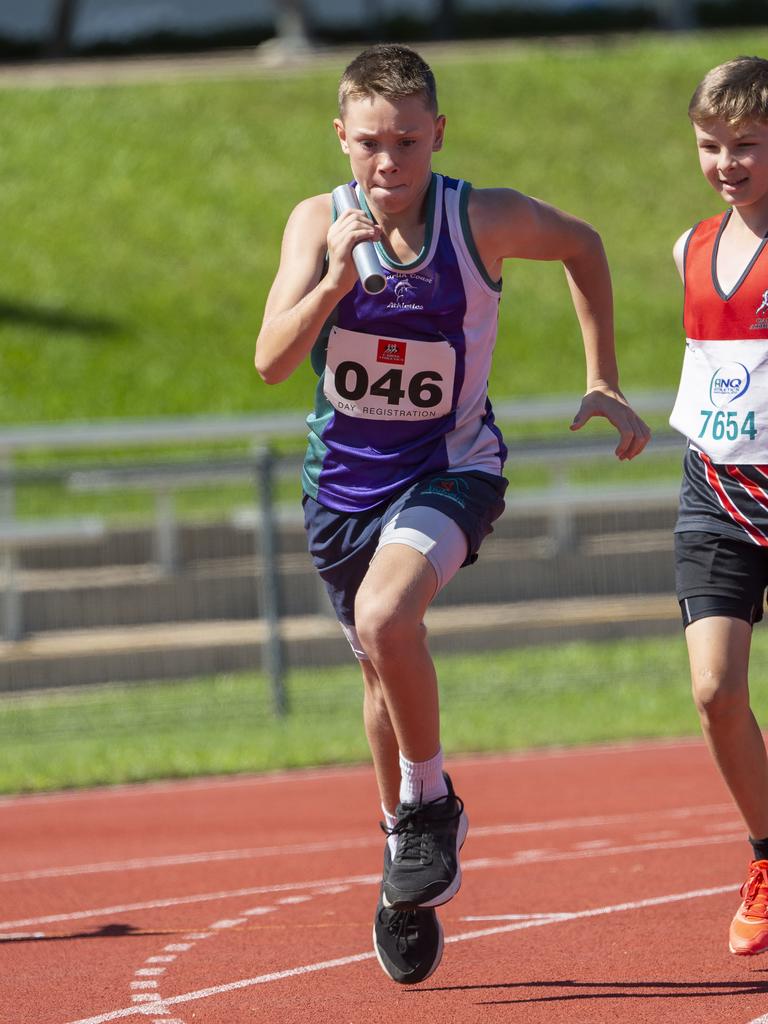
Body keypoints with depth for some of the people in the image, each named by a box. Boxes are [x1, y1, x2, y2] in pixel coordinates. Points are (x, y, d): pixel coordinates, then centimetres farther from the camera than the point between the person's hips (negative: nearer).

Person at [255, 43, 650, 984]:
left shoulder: (486, 220, -16)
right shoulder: (318, 225, -12)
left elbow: (582, 245, 5)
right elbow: (272, 361, -22)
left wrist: (602, 382, 3)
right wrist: (336, 280, -38)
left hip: (449, 465, -3)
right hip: (343, 477, 3)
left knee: (385, 615, -31)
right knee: (384, 669, 16)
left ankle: (431, 802, -8)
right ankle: (408, 861, 38)